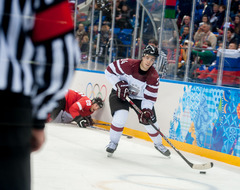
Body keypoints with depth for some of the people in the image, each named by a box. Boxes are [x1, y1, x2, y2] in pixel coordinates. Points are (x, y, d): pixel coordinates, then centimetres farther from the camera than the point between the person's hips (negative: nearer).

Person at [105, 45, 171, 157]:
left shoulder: (154, 77, -19)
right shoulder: (128, 64, -26)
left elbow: (150, 98, -15)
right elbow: (109, 70, -16)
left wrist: (146, 110, -31)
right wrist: (119, 84, -23)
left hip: (140, 98, 3)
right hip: (120, 93, -3)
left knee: (150, 121, 3)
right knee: (121, 116, -27)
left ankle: (158, 144, 34)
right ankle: (113, 143, -4)